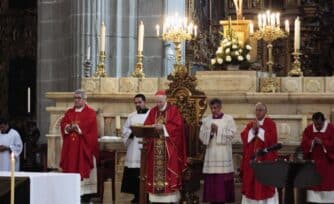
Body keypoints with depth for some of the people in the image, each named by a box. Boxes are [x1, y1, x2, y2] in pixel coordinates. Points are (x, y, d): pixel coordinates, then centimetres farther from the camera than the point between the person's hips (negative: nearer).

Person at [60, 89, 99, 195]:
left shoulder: (90, 112, 1)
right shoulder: (69, 112, 16)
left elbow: (89, 126, -14)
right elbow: (63, 124, 5)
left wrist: (78, 127, -18)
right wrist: (68, 127, -15)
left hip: (84, 146, -5)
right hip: (70, 146, 5)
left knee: (84, 169, -5)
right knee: (70, 168, 2)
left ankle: (86, 193, -4)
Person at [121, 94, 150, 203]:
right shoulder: (131, 116, 17)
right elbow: (125, 129, 12)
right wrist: (132, 131, -7)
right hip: (133, 149, 5)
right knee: (133, 173, 2)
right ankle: (136, 195, 10)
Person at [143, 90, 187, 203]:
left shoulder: (173, 110, 0)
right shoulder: (153, 111, 12)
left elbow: (178, 126, -10)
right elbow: (146, 125, 7)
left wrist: (163, 127, -18)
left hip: (169, 147, -4)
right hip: (155, 146, 4)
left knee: (169, 170, -6)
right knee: (156, 169, 2)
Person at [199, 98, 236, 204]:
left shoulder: (228, 119, 2)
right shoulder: (206, 120, 11)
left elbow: (231, 133, -7)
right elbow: (201, 136, 6)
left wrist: (218, 130, -13)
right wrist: (210, 131, -12)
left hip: (223, 154, -2)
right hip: (211, 153, 2)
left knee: (223, 179, -5)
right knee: (211, 179, -1)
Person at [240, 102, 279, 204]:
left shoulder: (270, 123, 1)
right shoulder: (250, 125, 13)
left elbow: (272, 138, -13)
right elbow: (244, 137, 0)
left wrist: (259, 129, -14)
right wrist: (253, 130, -13)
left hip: (265, 158, -4)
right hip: (251, 158, 4)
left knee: (265, 184, -5)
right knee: (251, 183, 3)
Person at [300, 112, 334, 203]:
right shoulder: (308, 129, 3)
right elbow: (303, 144, -2)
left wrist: (322, 143, -21)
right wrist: (312, 142, -18)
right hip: (312, 162, 2)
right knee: (312, 185, 1)